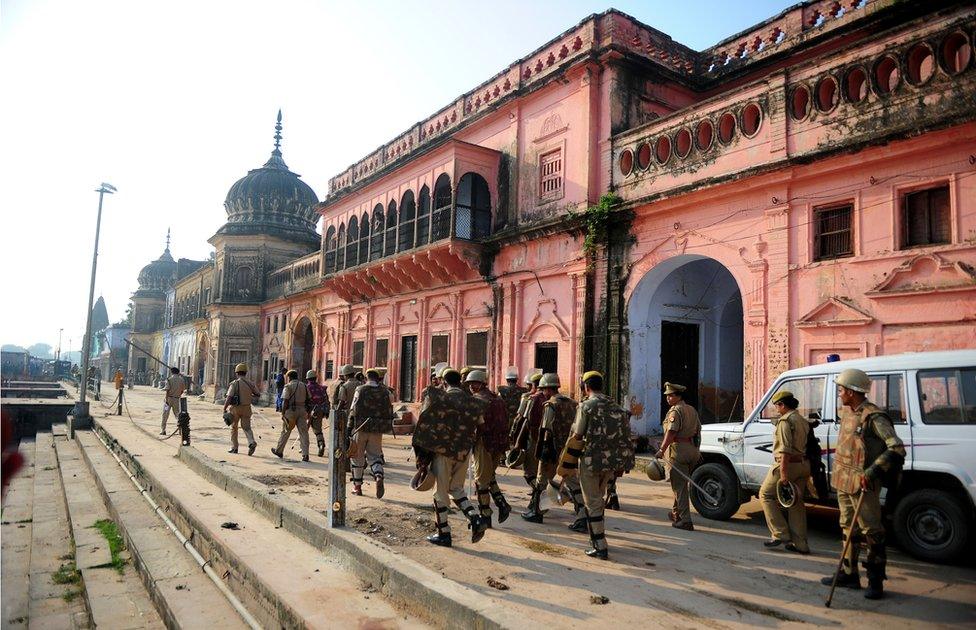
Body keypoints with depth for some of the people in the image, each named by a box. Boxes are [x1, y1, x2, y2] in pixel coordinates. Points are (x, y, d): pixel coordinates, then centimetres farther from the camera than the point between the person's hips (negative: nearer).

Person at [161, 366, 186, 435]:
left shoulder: (169, 379, -8)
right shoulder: (182, 380, 2)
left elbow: (168, 390, -15)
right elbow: (182, 391, 7)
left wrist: (166, 399, -14)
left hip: (169, 398, -2)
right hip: (176, 399, 2)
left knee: (165, 415, 7)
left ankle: (163, 430, 10)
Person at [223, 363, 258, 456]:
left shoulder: (234, 383, -10)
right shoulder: (250, 383, 2)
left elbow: (229, 397, -16)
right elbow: (258, 395, 13)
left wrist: (224, 409, -9)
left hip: (236, 408, -3)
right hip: (246, 408, 3)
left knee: (233, 427, 14)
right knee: (246, 427, 8)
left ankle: (234, 447, 20)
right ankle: (252, 442, -17)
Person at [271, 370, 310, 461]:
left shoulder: (288, 386, -5)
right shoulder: (304, 386, 11)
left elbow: (285, 401, -12)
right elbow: (308, 400, 9)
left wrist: (283, 413, -7)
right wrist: (308, 413, 14)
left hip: (291, 410, -4)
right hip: (302, 410, 4)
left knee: (285, 432, 11)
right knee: (303, 432, 0)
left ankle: (279, 451, 26)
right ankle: (305, 454, -7)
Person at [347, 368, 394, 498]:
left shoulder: (360, 390, -4)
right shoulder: (385, 391, 1)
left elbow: (353, 410, -5)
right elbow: (392, 398, 22)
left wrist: (349, 429, 1)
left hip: (360, 428, -2)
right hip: (377, 430, 2)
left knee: (357, 456, 12)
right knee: (374, 455, 10)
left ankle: (357, 486, 19)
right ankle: (379, 477, -18)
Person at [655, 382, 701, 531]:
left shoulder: (675, 411, -12)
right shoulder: (692, 410, 16)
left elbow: (671, 432, -22)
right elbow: (698, 430, 21)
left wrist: (662, 450, -23)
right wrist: (696, 449, 27)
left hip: (678, 450, -9)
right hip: (692, 449, 9)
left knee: (679, 486, -5)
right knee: (682, 484, 20)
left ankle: (685, 521, -6)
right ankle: (676, 513, 32)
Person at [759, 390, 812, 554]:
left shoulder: (786, 421, -14)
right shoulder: (803, 421, 15)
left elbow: (786, 450, -21)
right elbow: (805, 445, 17)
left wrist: (783, 474, -23)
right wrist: (806, 471, 20)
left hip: (789, 464, -9)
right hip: (803, 465, 9)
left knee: (766, 495, 4)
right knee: (796, 503, 13)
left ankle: (780, 534, -1)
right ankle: (800, 544, 14)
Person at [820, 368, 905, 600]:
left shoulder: (873, 417, -17)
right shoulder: (847, 412, 9)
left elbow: (897, 448, -23)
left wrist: (872, 472, -29)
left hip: (863, 485, -9)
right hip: (843, 482, 9)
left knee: (872, 532, 0)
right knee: (849, 529, 16)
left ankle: (875, 582, 9)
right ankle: (848, 574, 26)